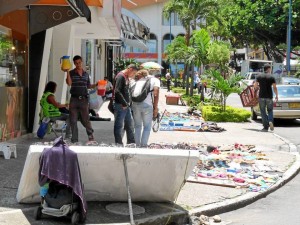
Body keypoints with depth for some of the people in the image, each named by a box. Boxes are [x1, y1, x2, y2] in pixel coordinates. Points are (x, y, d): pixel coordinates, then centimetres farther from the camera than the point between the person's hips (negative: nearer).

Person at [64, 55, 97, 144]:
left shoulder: (86, 74, 10)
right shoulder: (71, 73, 1)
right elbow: (69, 83, -15)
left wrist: (96, 85, 3)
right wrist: (67, 72, -20)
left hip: (84, 99, 1)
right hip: (74, 99, -1)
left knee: (85, 119, 0)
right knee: (73, 121, 3)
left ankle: (91, 137, 12)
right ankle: (74, 140, 11)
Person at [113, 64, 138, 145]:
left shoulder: (127, 77, 16)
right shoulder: (120, 76, -14)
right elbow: (117, 91, -23)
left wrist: (129, 102, 10)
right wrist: (124, 103, -20)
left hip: (126, 106, 10)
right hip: (120, 106, -10)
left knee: (130, 125, 16)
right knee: (119, 126, -2)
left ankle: (131, 143, 27)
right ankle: (119, 144, 5)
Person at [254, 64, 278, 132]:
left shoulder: (259, 76, 3)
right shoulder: (271, 77, -2)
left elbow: (255, 86, 3)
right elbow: (274, 88, -5)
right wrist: (276, 95, 7)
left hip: (261, 96, 1)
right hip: (269, 96, -1)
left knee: (263, 111, 6)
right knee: (270, 110, 15)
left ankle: (265, 127, 3)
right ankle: (270, 121, -12)